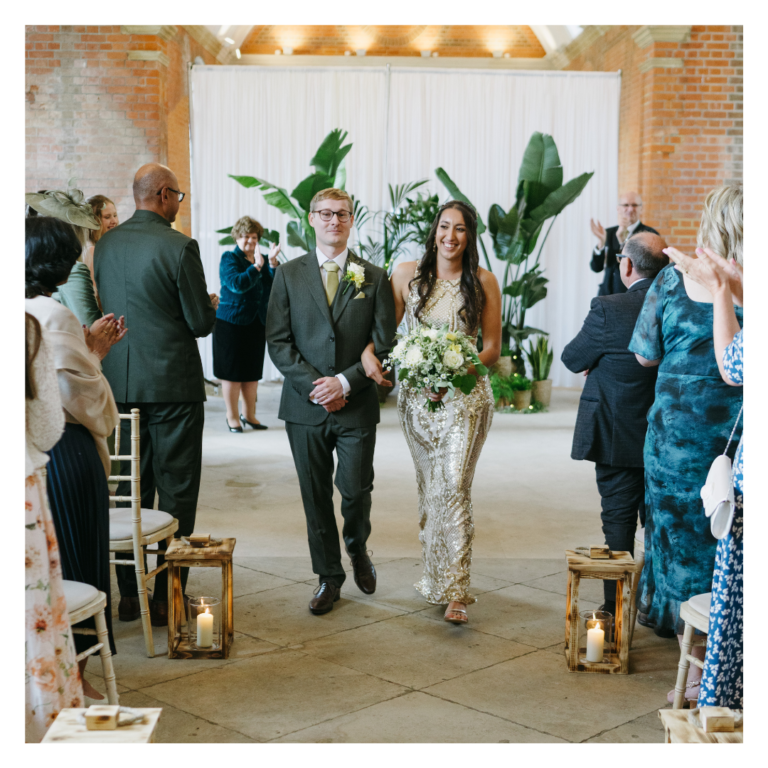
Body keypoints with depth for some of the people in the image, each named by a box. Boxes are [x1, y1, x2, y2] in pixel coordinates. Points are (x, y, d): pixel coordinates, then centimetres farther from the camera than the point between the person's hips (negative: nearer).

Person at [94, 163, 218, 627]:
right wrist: (211, 305, 13)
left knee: (131, 490, 13)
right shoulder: (179, 247, -13)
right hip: (172, 384, -5)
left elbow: (105, 309, 13)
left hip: (120, 384, 6)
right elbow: (202, 322, -11)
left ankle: (129, 594, 19)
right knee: (176, 492, 4)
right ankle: (167, 597, 7)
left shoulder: (106, 245, 5)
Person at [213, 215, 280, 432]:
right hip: (232, 323, -5)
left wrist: (272, 263, -17)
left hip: (256, 323, 5)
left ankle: (248, 414, 22)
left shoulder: (263, 259, 10)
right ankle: (232, 416, 12)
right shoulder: (229, 258, -3)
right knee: (232, 372, 1)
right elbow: (236, 284, -20)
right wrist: (256, 266, -24)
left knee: (253, 372, 11)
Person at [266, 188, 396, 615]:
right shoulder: (289, 275, 5)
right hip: (305, 404, 1)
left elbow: (385, 344, 0)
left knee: (356, 488, 0)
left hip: (357, 405, -1)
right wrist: (313, 384, -11)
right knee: (316, 496, 6)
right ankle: (329, 577, 21)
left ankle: (358, 548, 32)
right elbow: (278, 341, 0)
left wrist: (345, 382, -12)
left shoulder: (374, 278, 4)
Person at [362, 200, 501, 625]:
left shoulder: (484, 282, -1)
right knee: (428, 487, 13)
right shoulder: (407, 274, 3)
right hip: (416, 395, 3)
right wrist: (368, 352, -15)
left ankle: (456, 592, -10)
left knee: (454, 488, -12)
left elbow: (492, 348, 0)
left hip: (464, 396, -3)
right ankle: (434, 574, 28)